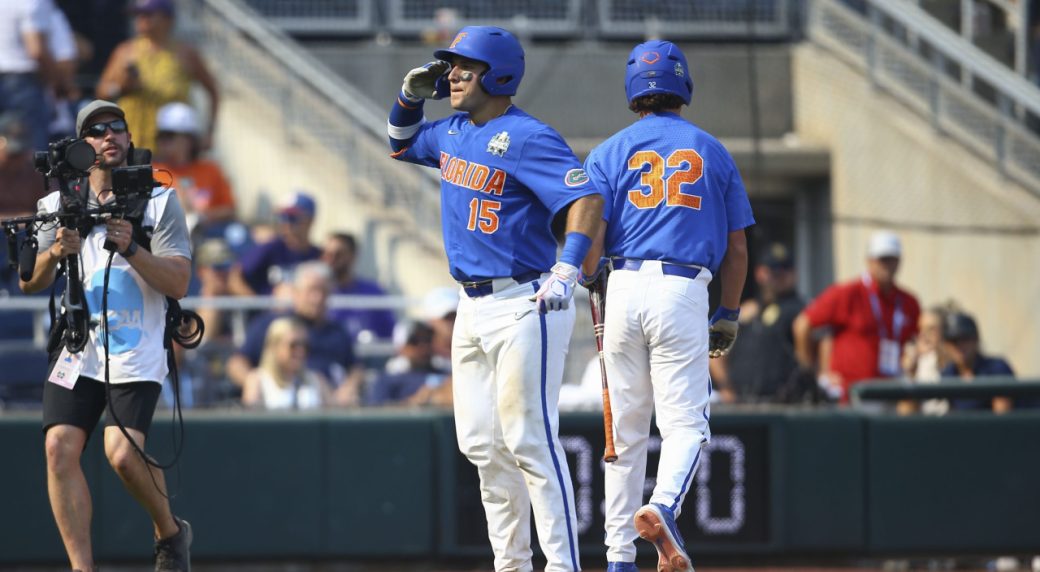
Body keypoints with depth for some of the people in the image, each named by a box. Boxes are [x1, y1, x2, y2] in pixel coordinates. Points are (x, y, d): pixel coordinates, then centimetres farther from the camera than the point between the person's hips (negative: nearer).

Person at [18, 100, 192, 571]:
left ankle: (169, 532, 9)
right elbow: (29, 283, 3)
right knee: (60, 447, -14)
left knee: (123, 453, -19)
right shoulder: (59, 205, 10)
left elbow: (178, 283, -7)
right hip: (75, 353, 3)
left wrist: (131, 249, -22)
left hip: (136, 356, -3)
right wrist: (54, 253, -17)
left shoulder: (158, 202, 2)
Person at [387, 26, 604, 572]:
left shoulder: (528, 138, -15)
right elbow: (402, 144, 32)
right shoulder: (453, 133, 12)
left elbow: (586, 199, -24)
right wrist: (410, 97, 12)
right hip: (472, 308, 9)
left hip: (523, 304, -9)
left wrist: (566, 272, -34)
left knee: (529, 440, -12)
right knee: (483, 444, 10)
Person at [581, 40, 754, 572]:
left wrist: (586, 282, 17)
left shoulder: (610, 153, 8)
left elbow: (590, 239, -1)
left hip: (625, 288, 1)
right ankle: (664, 508, -33)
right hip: (684, 293, -1)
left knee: (626, 429, 10)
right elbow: (737, 249, 11)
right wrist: (729, 315, 18)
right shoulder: (712, 153, 11)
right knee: (685, 423, -4)